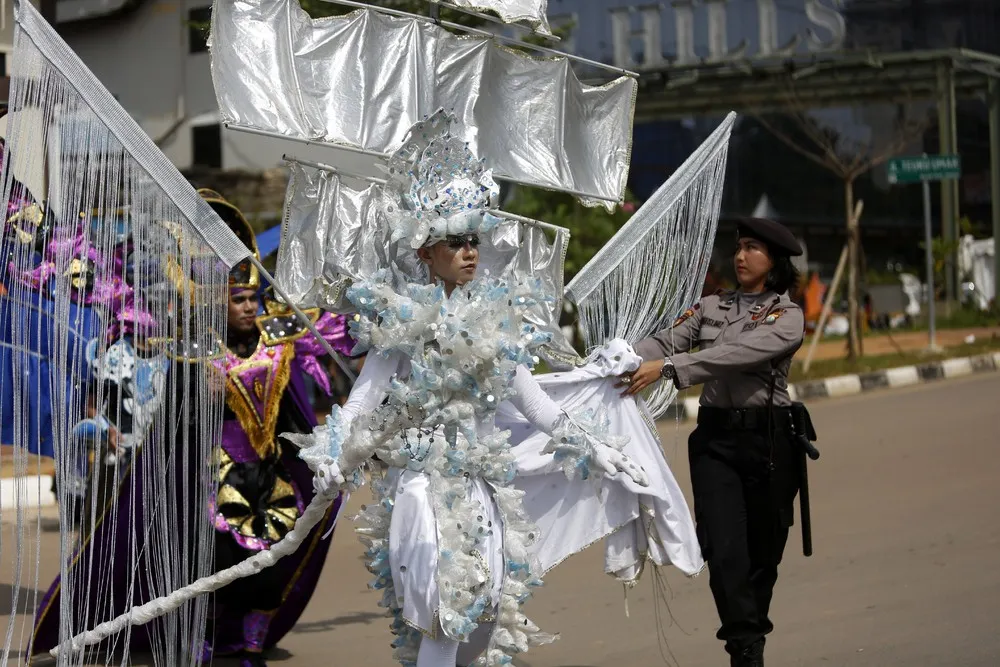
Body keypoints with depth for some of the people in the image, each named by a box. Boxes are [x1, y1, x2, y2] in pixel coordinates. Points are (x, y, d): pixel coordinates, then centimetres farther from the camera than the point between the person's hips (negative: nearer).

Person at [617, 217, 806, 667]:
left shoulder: (786, 316, -1)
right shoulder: (711, 307, 13)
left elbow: (736, 354, -18)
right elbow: (665, 341, -1)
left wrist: (669, 368, -29)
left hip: (768, 439, -2)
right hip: (715, 437, 2)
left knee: (762, 551, 5)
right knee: (723, 549, -13)